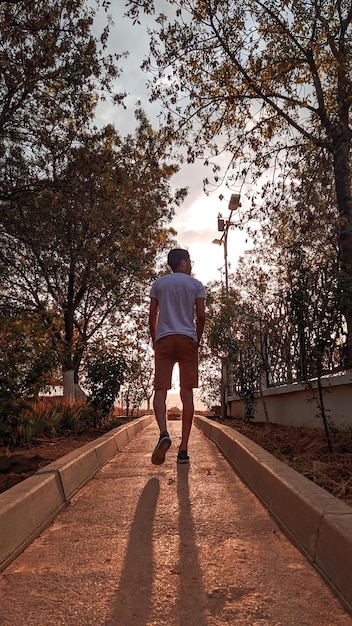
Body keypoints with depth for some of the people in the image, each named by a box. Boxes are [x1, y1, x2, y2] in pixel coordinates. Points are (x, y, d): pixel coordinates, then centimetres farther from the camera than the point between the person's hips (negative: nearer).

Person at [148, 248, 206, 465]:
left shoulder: (159, 283, 14)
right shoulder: (196, 284, 10)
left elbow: (152, 316, 8)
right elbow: (201, 315, 1)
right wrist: (197, 341, 12)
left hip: (164, 339, 1)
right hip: (187, 339, 0)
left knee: (160, 389, -1)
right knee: (187, 393, 0)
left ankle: (164, 433, -27)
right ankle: (184, 449, -1)